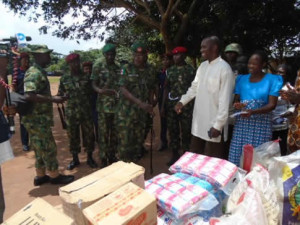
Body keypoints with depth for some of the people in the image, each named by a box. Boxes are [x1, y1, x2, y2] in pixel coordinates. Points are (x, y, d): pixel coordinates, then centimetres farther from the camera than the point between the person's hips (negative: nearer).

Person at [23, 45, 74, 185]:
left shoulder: (40, 72, 14)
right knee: (48, 148, 1)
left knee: (41, 148, 16)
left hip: (39, 118, 10)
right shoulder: (34, 73, -17)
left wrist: (53, 98, 15)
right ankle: (54, 176, 15)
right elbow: (29, 96, -29)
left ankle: (40, 176, 28)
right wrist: (53, 99, -25)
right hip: (37, 119, -10)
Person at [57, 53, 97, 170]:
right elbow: (60, 94, 6)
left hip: (86, 112, -1)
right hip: (71, 112, 1)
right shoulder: (64, 78, 4)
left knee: (88, 135, 7)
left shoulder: (86, 77, 1)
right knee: (73, 136, 10)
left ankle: (90, 158, 25)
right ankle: (75, 159, 28)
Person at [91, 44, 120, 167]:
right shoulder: (98, 66, 0)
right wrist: (100, 91, -25)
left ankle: (112, 156, 26)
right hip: (103, 105, -3)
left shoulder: (119, 68, 10)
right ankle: (103, 159, 16)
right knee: (103, 132, 2)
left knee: (115, 132, 11)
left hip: (117, 105, 4)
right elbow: (94, 85, -4)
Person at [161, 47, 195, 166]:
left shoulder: (190, 70, 0)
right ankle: (175, 155, 24)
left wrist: (193, 106, -6)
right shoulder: (170, 70, 10)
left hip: (186, 105, -3)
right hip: (171, 104, 4)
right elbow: (166, 88, 11)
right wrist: (163, 105, 7)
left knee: (186, 131, 3)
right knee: (172, 130, 9)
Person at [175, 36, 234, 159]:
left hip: (213, 123, -7)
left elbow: (224, 100, -17)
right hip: (199, 121, 7)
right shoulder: (202, 66, 9)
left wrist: (218, 125, -18)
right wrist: (182, 101, 1)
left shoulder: (224, 68, -14)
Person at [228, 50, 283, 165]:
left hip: (261, 123, -2)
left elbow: (272, 104, -7)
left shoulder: (272, 80, 1)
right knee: (237, 155, -1)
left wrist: (253, 112, -23)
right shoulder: (242, 79, 10)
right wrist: (237, 105, -12)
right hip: (242, 122, 3)